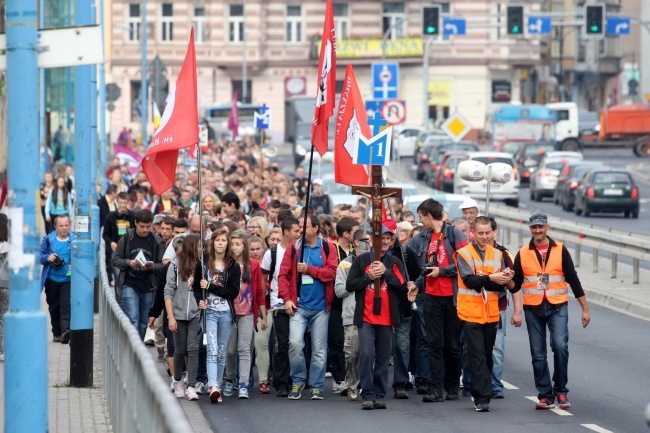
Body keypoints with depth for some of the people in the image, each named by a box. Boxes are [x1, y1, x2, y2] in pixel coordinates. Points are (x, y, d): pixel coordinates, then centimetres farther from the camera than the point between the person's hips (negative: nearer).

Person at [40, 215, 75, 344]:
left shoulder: (75, 239, -3)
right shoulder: (48, 239, 0)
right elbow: (40, 255, 4)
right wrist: (47, 258, -16)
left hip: (68, 279, -2)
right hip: (52, 279, 2)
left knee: (66, 305, -14)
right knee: (54, 307, 11)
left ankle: (65, 330, -22)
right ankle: (56, 332, 22)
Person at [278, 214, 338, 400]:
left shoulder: (328, 248, 2)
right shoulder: (293, 248, 4)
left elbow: (331, 273, -8)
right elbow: (284, 274, 2)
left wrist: (309, 269, -12)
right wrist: (287, 298, -8)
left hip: (321, 306, 0)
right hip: (299, 305, 0)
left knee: (319, 349, 4)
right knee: (295, 343, -14)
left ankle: (317, 387, 13)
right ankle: (297, 381, 4)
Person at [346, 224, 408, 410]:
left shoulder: (394, 263, 9)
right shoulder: (362, 260, 5)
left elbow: (402, 286, -2)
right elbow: (350, 285, 2)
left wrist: (386, 272, -12)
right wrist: (368, 277, -11)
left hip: (387, 317, 2)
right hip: (366, 317, -2)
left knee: (383, 358, 5)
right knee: (366, 354, -13)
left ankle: (379, 395, 12)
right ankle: (367, 395, -10)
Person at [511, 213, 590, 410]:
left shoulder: (560, 250, 3)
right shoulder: (523, 254, 6)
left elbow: (573, 279, 5)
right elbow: (515, 284, 10)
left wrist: (585, 309, 4)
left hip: (557, 307, -2)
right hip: (533, 310, 2)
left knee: (560, 346, -18)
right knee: (538, 354, 3)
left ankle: (561, 391, -3)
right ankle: (545, 395, 11)